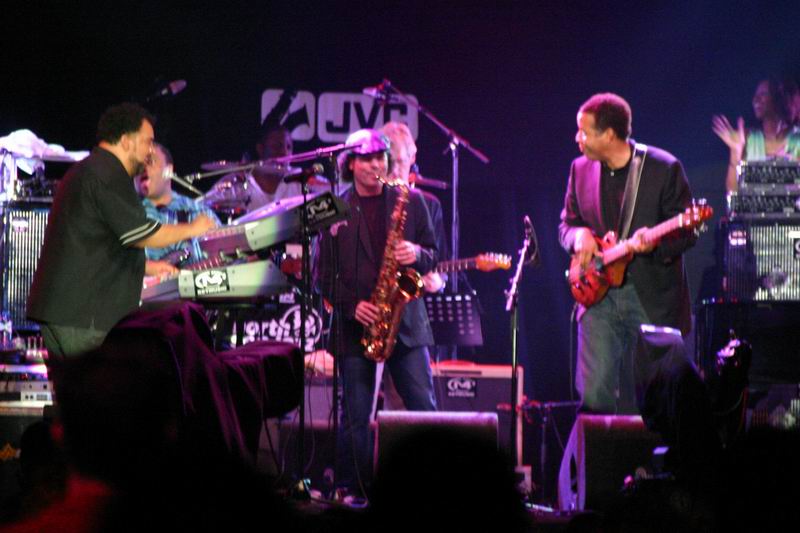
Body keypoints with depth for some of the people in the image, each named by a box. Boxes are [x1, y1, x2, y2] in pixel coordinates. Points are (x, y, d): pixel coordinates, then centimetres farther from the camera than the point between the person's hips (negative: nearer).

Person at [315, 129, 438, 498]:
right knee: (356, 416, 1)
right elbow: (324, 273, 3)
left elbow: (433, 256, 11)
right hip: (355, 325, -1)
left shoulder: (411, 201, 9)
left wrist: (417, 255, -12)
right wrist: (351, 305, -11)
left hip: (406, 321, 1)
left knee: (423, 409, -5)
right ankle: (351, 493, 9)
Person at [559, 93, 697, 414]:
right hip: (599, 296, 3)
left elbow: (687, 233, -5)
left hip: (652, 300, -3)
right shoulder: (581, 170, 8)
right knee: (594, 395, -6)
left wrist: (656, 243, -25)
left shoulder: (664, 169, -6)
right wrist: (579, 235, -7)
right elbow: (566, 224, 17)